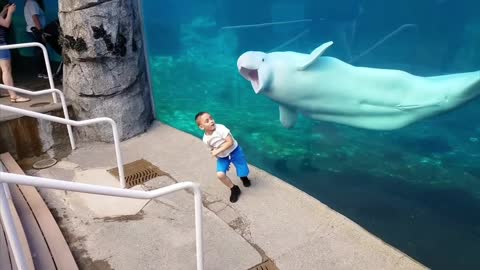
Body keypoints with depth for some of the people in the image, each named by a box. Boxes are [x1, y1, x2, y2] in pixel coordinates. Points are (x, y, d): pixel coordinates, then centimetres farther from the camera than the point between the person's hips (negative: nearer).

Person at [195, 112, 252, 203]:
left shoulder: (220, 128, -28)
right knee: (220, 174, -18)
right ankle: (234, 189, 9)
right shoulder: (205, 139, -14)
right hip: (222, 157, 3)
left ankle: (243, 177, 44)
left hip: (234, 151, -3)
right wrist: (214, 152, -12)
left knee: (243, 173, 1)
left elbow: (230, 142, -30)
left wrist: (218, 151, -32)